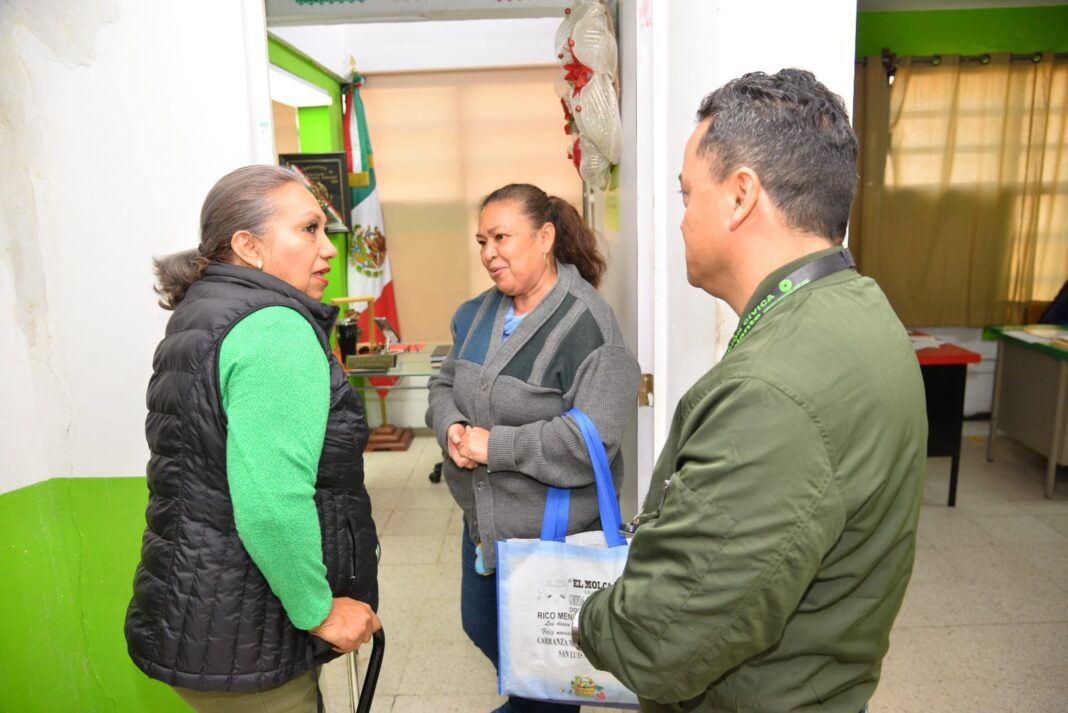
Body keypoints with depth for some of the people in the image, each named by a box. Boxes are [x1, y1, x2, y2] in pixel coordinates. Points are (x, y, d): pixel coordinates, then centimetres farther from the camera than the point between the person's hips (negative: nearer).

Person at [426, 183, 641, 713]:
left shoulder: (586, 325, -22)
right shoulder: (477, 313, 3)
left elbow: (592, 439, -29)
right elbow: (444, 385, 10)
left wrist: (493, 445, -24)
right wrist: (452, 428, -13)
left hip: (552, 530, -8)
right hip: (483, 519, 8)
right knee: (480, 625, 27)